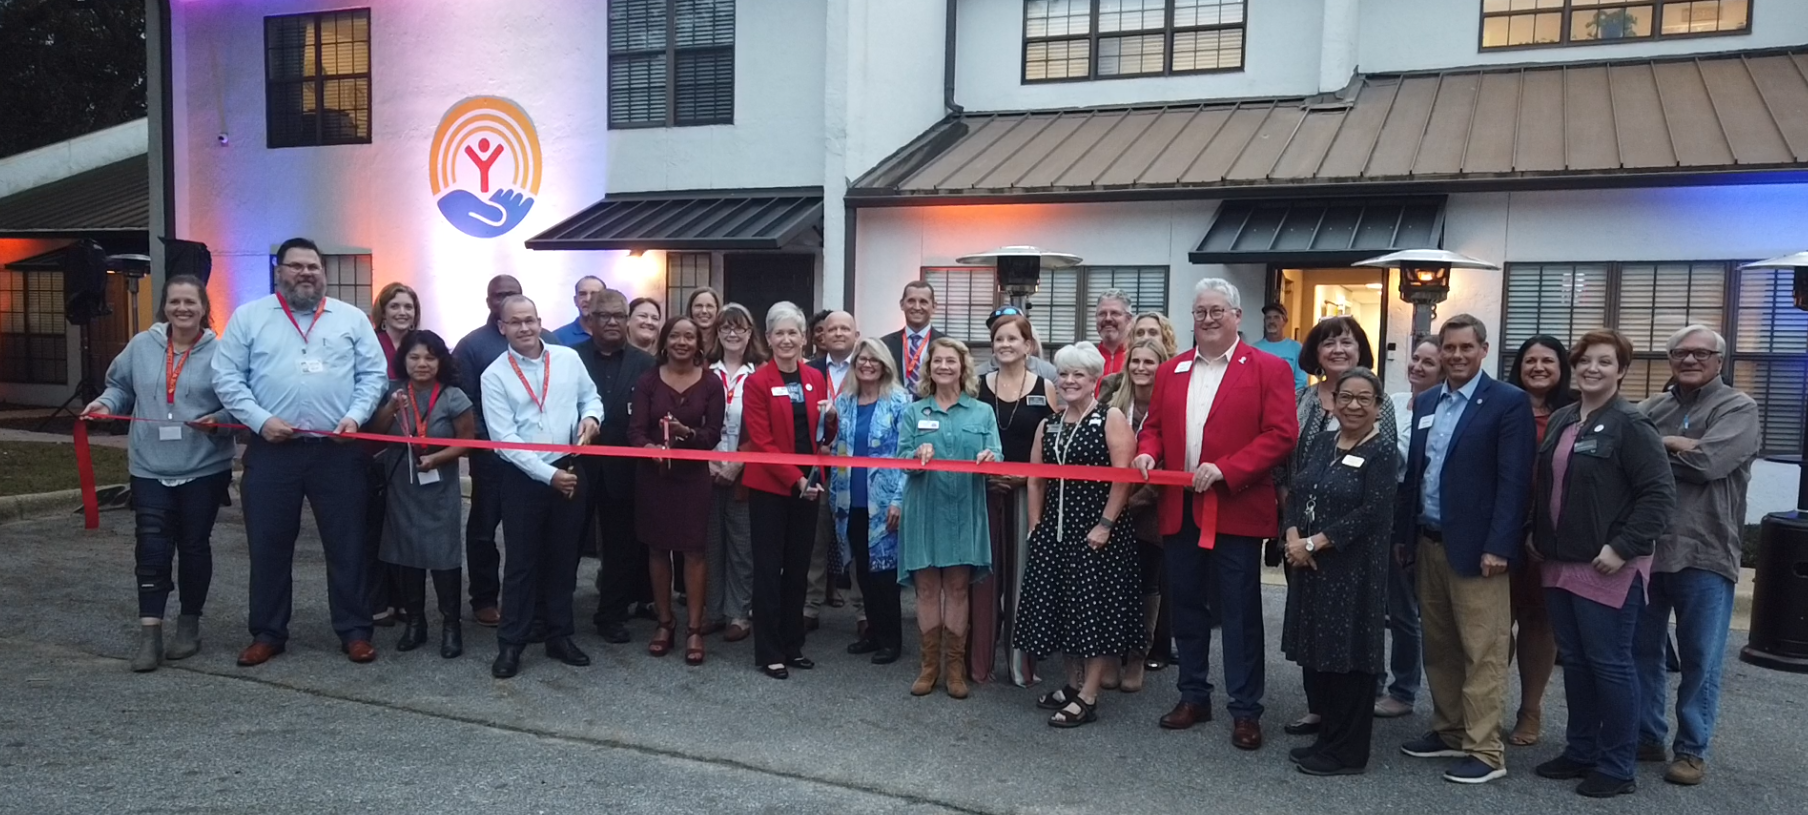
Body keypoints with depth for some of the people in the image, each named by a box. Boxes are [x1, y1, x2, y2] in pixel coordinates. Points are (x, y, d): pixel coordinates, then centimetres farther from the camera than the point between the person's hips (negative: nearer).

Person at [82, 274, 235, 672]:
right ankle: (149, 633, 0)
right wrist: (105, 402, -4)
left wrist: (218, 421, -23)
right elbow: (121, 386, 16)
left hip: (204, 469, -2)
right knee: (151, 548, -4)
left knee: (194, 547, 10)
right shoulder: (141, 346, 3)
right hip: (150, 468, 2)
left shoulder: (219, 352, -7)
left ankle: (189, 625, 24)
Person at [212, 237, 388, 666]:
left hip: (338, 451, 0)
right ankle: (268, 632, 22)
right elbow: (226, 377, 1)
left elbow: (373, 374, 5)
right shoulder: (249, 317, 5)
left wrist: (355, 415, -9)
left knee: (346, 544, 4)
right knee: (269, 545, 8)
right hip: (271, 450, 0)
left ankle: (354, 630, 15)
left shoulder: (350, 318, 7)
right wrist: (260, 420, -11)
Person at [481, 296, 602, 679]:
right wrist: (548, 475, -17)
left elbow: (590, 396, 14)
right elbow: (505, 438, -12)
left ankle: (559, 636, 26)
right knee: (521, 562, 4)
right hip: (524, 478, -3)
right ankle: (510, 644, 16)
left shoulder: (568, 357, 1)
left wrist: (591, 417, -10)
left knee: (564, 558, 13)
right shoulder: (495, 375, -7)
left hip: (571, 472, 3)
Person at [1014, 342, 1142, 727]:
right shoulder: (1048, 425, 13)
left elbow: (1123, 476, -13)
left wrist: (1106, 524, -18)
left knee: (1095, 608, -2)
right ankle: (1073, 683, 25)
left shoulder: (1111, 418, -6)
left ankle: (1088, 698, 2)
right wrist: (1036, 525, 8)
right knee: (1062, 607, 11)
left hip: (1098, 531, -6)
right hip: (1056, 531, 6)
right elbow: (1036, 479, 15)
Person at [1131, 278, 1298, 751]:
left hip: (1236, 512, -5)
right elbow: (1154, 425, 17)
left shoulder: (1269, 370, -3)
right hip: (1179, 511, 5)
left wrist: (1225, 469, -20)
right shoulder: (1171, 371, 13)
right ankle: (1193, 696, 27)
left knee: (1240, 613, 3)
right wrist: (1147, 452, -6)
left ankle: (1246, 710, 13)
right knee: (1186, 606, 14)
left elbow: (1281, 435, -10)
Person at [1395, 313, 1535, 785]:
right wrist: (1402, 533, 13)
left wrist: (1498, 545, -18)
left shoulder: (1509, 402, -7)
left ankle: (1485, 751, 5)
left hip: (1475, 546, -7)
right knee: (1438, 647, 13)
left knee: (1482, 652, -1)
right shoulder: (1426, 403, 13)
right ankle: (1449, 732, 25)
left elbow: (1514, 480, -12)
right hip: (1428, 543, 7)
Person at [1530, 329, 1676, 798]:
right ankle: (1581, 751, 26)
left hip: (1607, 566, -7)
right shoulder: (1561, 420, 11)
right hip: (1561, 563, 7)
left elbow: (1659, 496, -15)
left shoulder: (1630, 425, -10)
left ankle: (1617, 766, 12)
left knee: (1609, 663, 0)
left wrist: (1622, 548, -19)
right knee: (1574, 661, 14)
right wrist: (1537, 537, 13)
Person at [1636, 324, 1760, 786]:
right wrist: (1681, 447, -11)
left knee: (1699, 660, 5)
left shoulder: (1738, 408, -1)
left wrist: (1659, 446, -6)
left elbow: (1711, 460, -17)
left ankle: (1692, 750, 17)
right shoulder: (1652, 409, 11)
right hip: (1647, 550, 4)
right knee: (1642, 650, 12)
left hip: (1704, 554, -4)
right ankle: (1646, 736, 26)